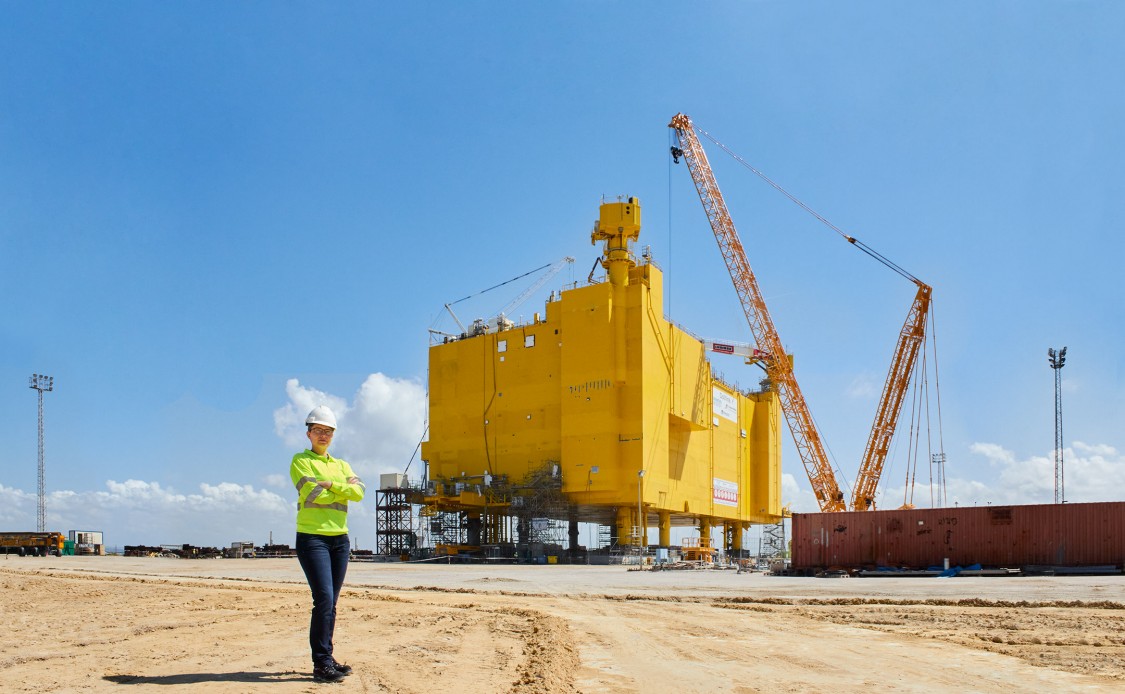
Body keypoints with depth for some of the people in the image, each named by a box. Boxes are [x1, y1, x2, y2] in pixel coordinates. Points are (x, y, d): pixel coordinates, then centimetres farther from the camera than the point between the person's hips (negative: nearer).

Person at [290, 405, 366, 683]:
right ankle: (320, 664, -10)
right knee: (324, 599, -14)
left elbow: (359, 492, 1)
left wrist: (331, 485, -10)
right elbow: (312, 494, -13)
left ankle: (327, 659, 14)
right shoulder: (300, 461, 2)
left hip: (340, 538, 6)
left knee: (330, 603, 8)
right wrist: (343, 491, -2)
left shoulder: (340, 465, 18)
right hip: (312, 537, -6)